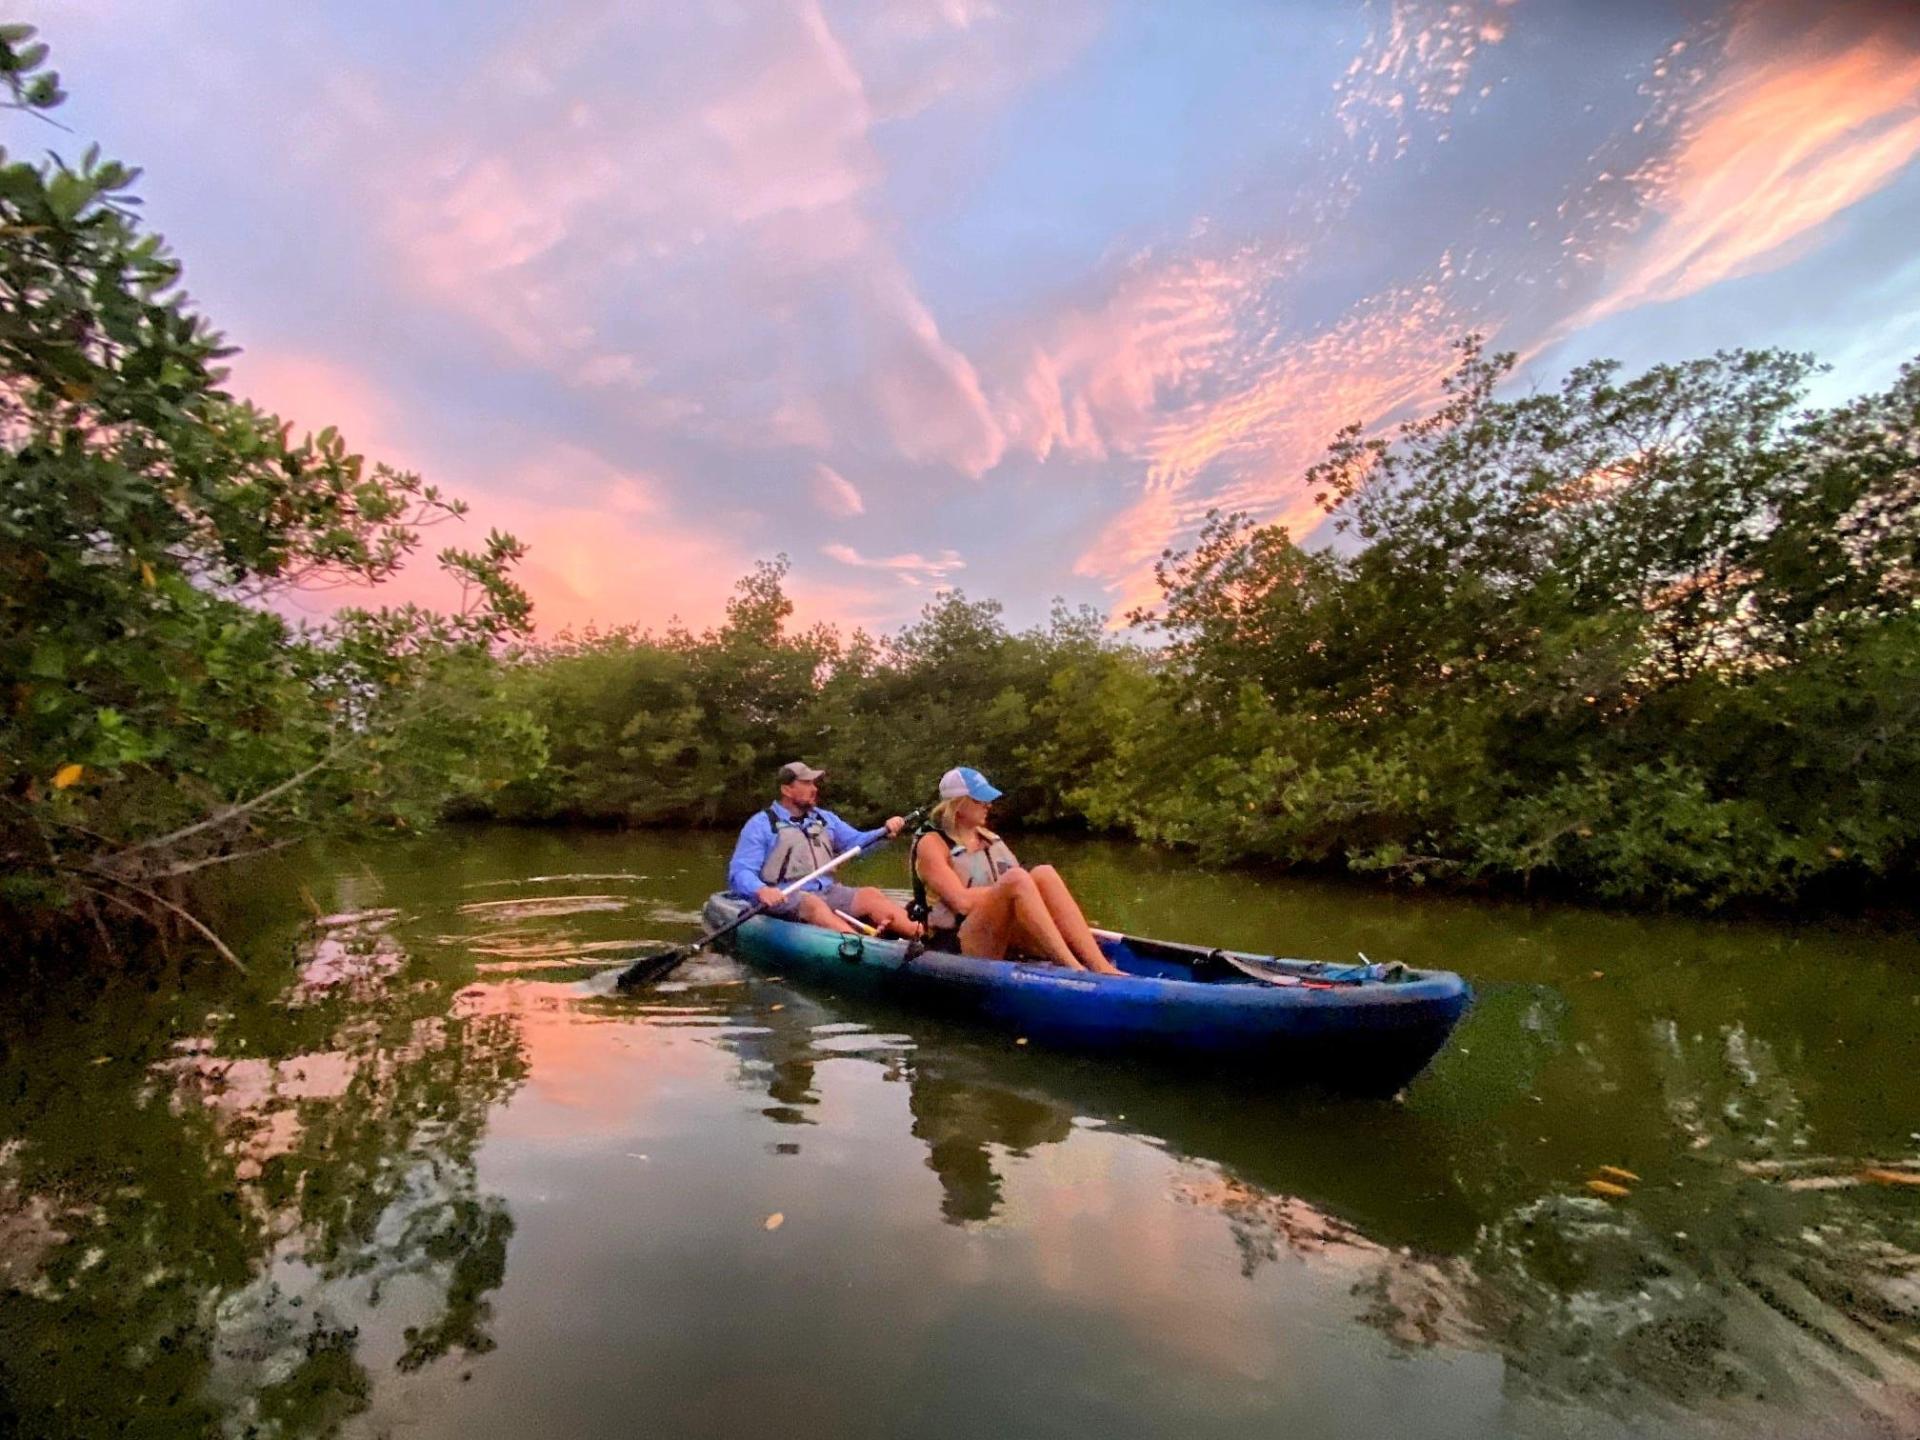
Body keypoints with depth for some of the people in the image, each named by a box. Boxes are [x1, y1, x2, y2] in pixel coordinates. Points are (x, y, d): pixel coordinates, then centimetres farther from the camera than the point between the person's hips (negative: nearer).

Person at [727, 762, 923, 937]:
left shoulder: (825, 819, 20)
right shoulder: (761, 825, 2)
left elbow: (856, 842, 15)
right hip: (786, 897, -5)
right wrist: (761, 890, -28)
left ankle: (921, 933, -38)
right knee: (813, 904, -36)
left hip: (828, 893, 5)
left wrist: (884, 832, -5)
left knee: (870, 895, -20)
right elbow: (740, 872, -6)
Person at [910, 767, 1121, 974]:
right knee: (1016, 879, -30)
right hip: (961, 945, -7)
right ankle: (1071, 967, -37)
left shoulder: (989, 838, 18)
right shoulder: (932, 843, -4)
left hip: (1005, 936, 7)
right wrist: (1007, 887, -13)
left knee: (1044, 873, -18)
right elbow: (962, 901, -17)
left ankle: (1100, 966, -29)